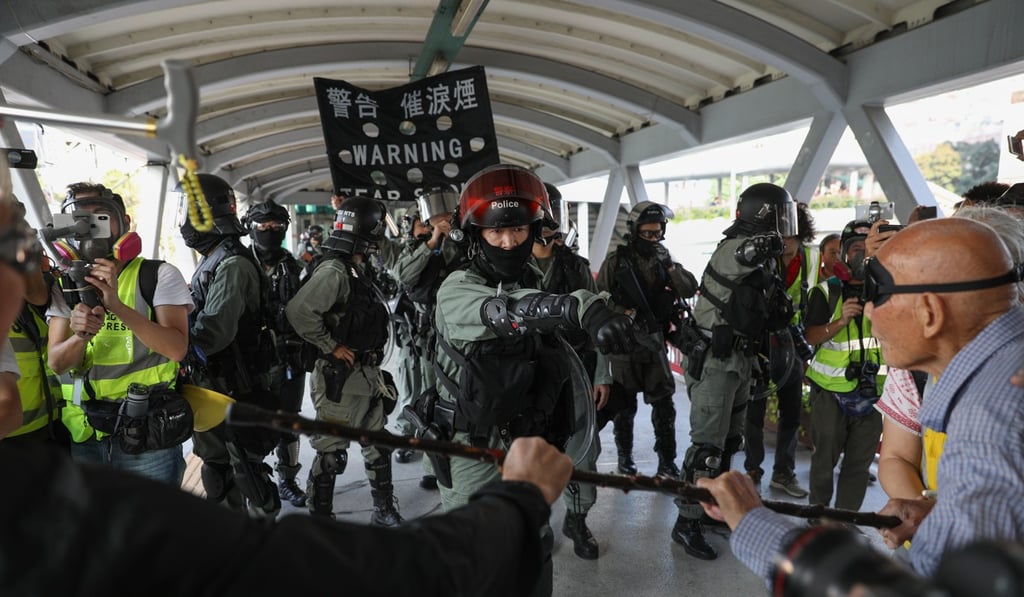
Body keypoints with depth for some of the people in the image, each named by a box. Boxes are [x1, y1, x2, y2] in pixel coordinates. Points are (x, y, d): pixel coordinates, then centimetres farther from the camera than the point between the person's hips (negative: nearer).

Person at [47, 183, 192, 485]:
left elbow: (177, 348, -17)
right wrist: (80, 336, -24)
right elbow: (57, 363, -2)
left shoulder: (159, 275, -5)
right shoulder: (67, 284, 6)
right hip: (83, 437, 3)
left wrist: (118, 305, -28)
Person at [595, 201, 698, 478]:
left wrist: (670, 267, -16)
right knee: (624, 406, 10)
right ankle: (624, 457, 28)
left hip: (655, 342, 3)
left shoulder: (664, 259, 6)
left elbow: (690, 290, -3)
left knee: (664, 405, 3)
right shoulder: (616, 262, -6)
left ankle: (667, 462, 15)